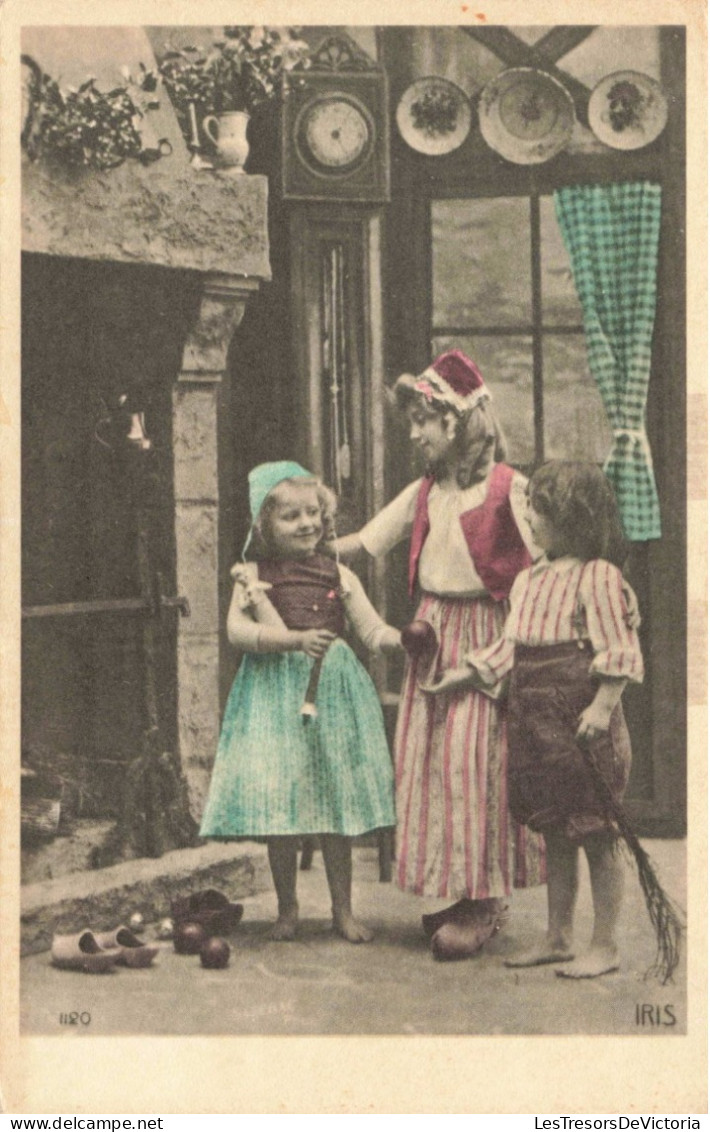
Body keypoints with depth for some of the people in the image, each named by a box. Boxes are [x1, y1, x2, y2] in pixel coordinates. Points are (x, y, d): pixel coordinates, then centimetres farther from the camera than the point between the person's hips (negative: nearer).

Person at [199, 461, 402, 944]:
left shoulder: (337, 575, 6)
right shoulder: (253, 576, 0)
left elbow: (373, 629, 2)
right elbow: (238, 629, -12)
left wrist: (405, 638, -19)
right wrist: (297, 640, -23)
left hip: (334, 692, 2)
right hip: (276, 698, -1)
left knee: (337, 801, 4)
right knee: (279, 805, 0)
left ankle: (343, 910, 17)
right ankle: (288, 909, 17)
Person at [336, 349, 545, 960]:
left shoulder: (507, 487, -6)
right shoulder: (423, 493, 12)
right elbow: (363, 539, 15)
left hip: (485, 633, -6)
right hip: (431, 632, 6)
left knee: (473, 759, -9)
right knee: (427, 760, 3)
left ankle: (483, 900, -2)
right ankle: (450, 888, 13)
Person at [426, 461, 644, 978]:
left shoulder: (598, 576, -11)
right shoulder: (530, 579, 14)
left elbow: (619, 650, -15)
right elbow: (511, 645, 19)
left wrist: (602, 707, -21)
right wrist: (464, 673, 15)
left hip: (580, 718, -8)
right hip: (535, 716, 8)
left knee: (597, 835, 1)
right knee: (555, 835, 16)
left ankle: (604, 945, 10)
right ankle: (558, 938, 26)